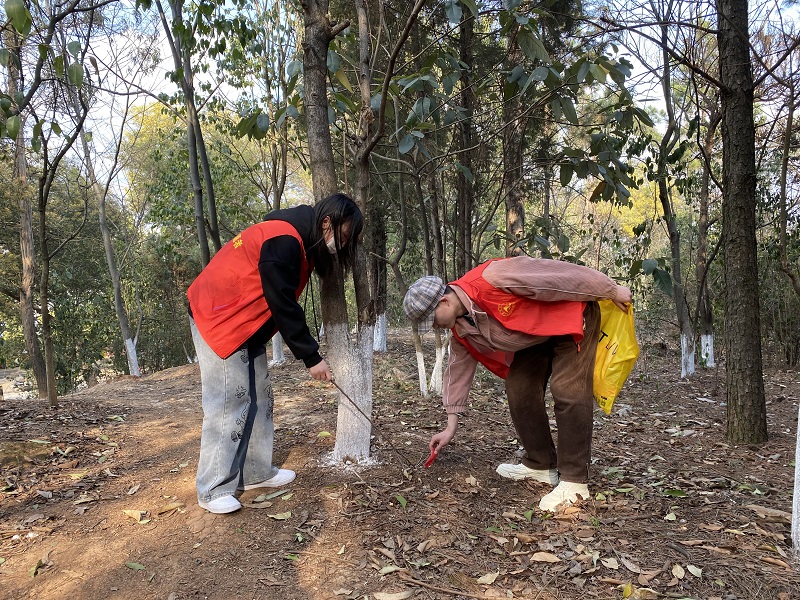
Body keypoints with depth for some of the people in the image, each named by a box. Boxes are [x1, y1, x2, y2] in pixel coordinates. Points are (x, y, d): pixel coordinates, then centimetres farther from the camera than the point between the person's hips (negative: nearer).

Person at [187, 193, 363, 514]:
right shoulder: (283, 241, -24)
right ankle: (214, 489, 0)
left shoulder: (297, 241, 7)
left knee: (259, 398, 10)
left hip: (246, 324, 10)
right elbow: (283, 306, -23)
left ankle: (256, 472, 18)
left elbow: (285, 303, 13)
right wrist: (311, 357, -16)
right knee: (228, 401, -8)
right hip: (219, 319, -10)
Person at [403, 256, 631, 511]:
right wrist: (451, 426, 8)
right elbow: (458, 369, 5)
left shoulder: (491, 278, -34)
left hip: (572, 315, -8)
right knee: (519, 390, 2)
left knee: (567, 390, -17)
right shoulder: (460, 329, -7)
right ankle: (540, 465, 16)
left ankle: (574, 481, -11)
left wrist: (612, 291, -19)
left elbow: (559, 274, -29)